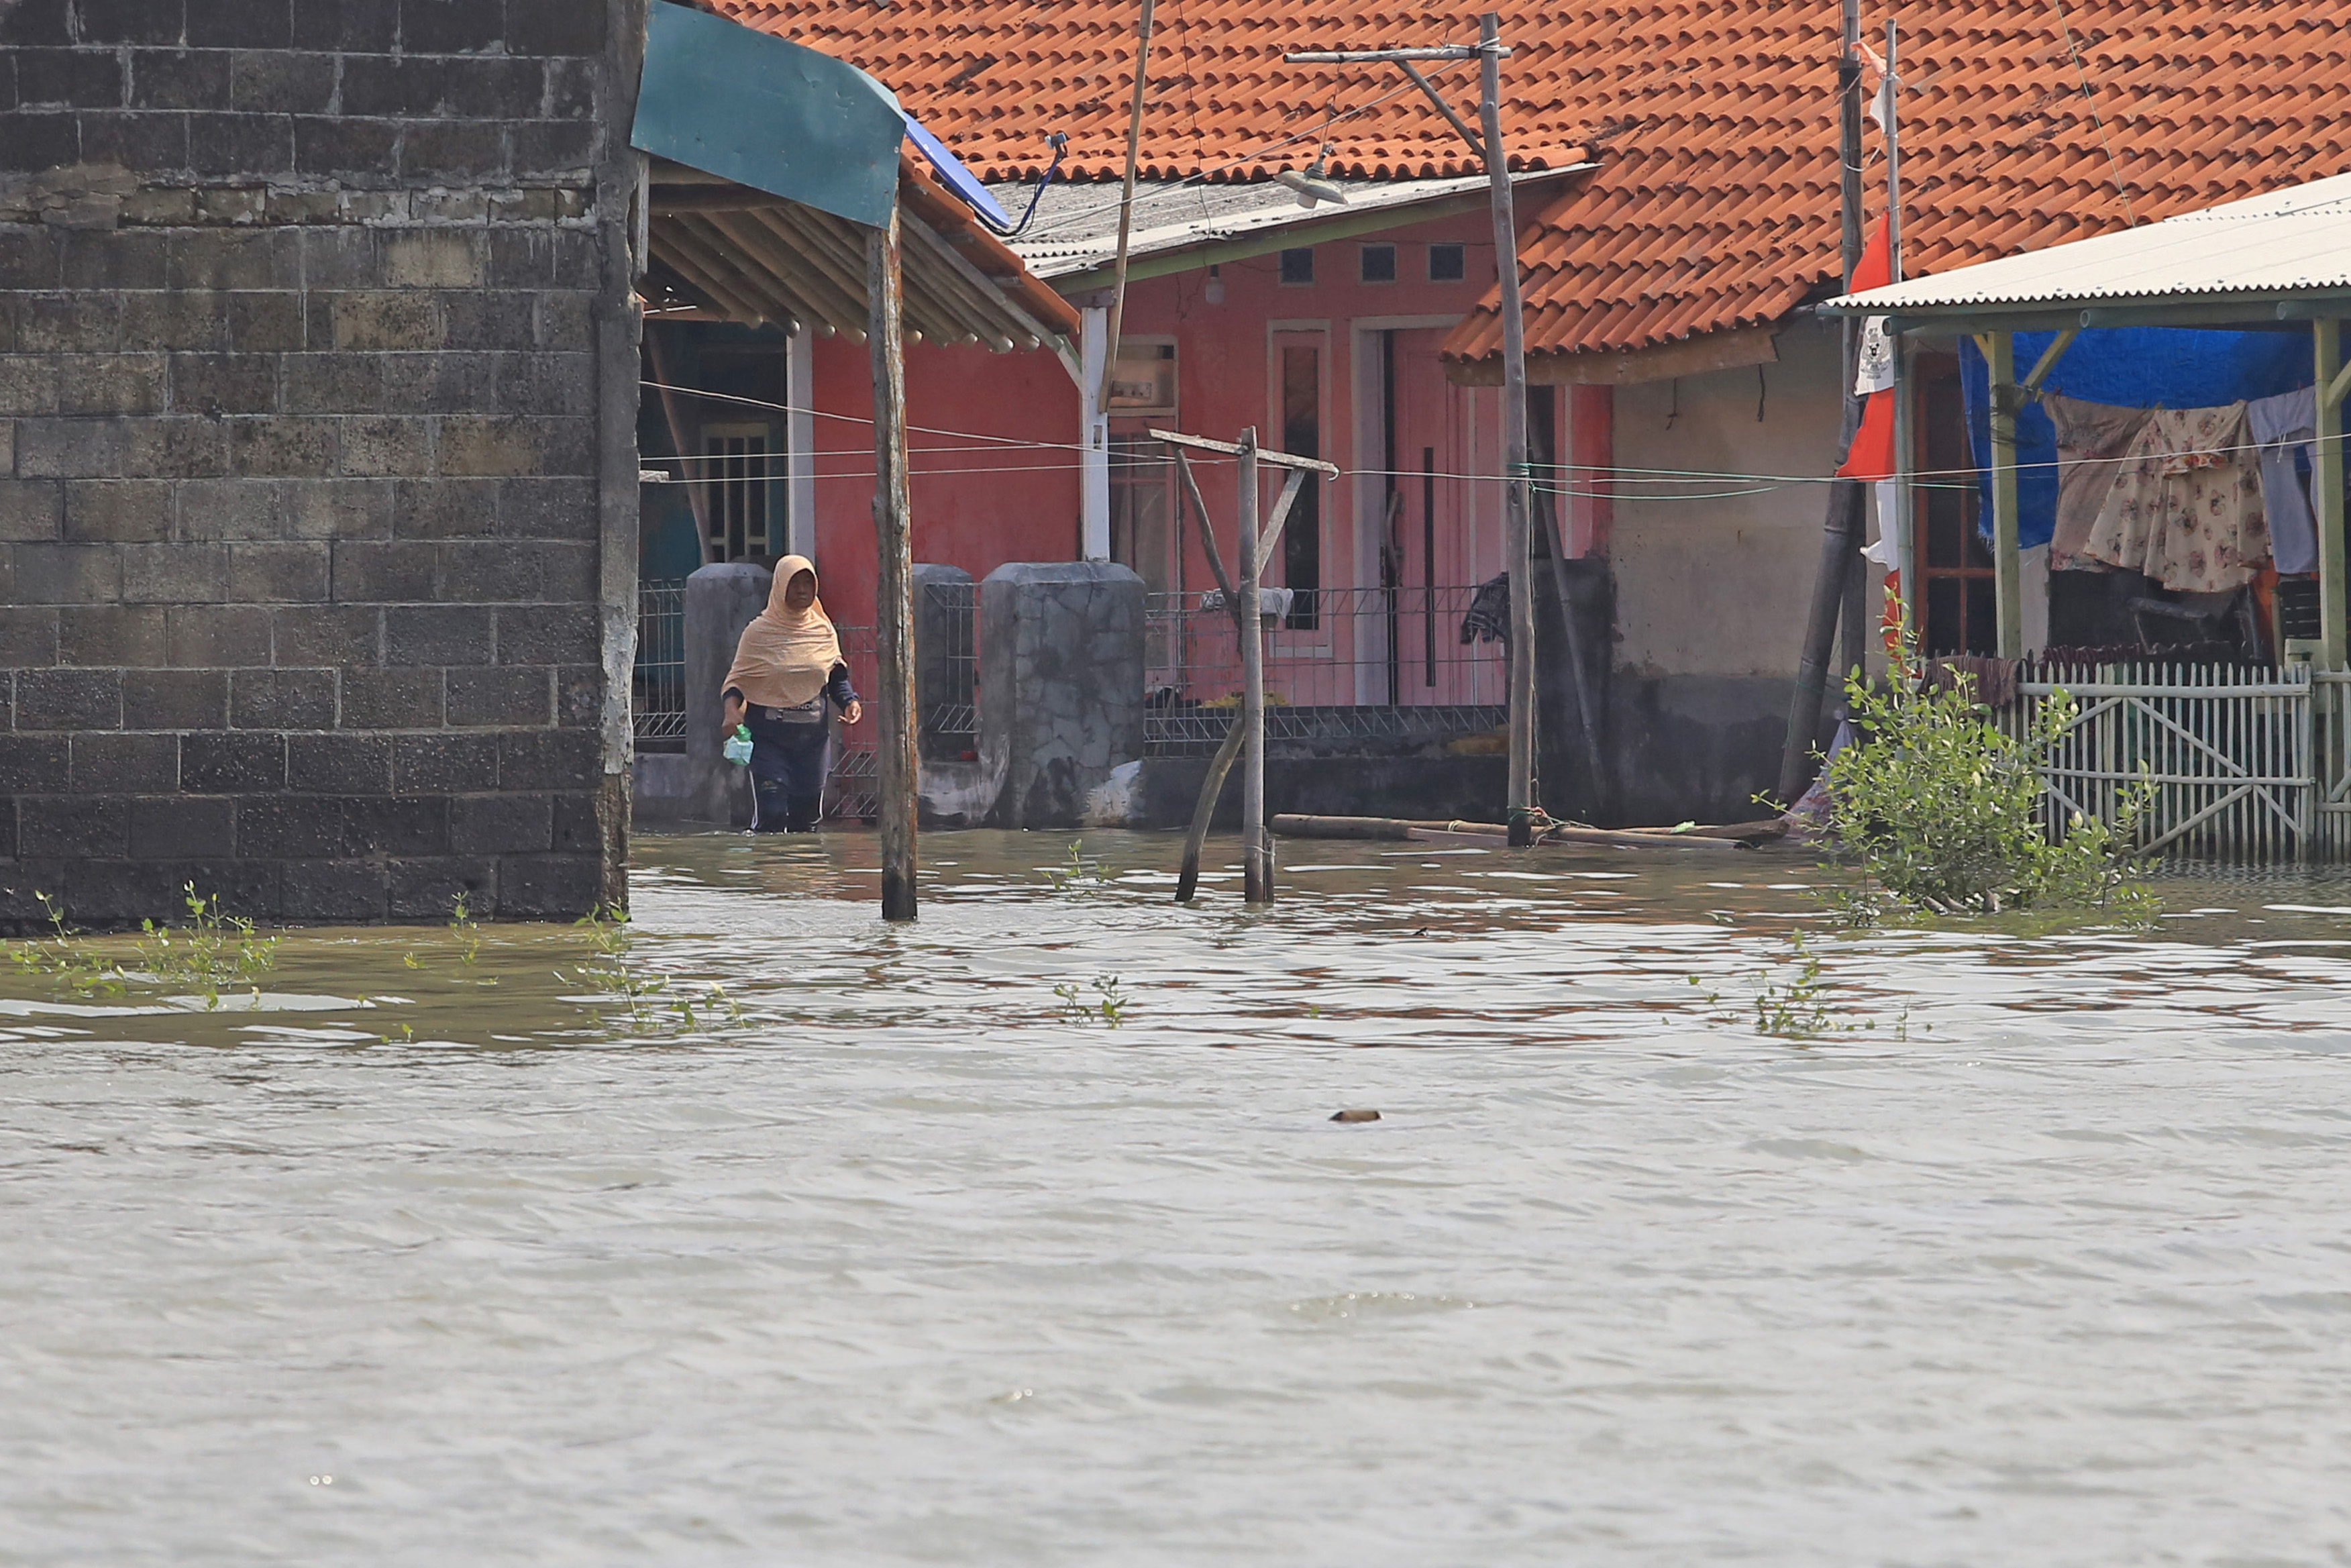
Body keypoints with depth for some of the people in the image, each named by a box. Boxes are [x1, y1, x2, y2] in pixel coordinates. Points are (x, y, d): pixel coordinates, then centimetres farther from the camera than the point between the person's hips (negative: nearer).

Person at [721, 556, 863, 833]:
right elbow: (737, 678, 2)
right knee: (772, 815, -14)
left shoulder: (823, 631, 7)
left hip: (813, 735, 3)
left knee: (807, 817, 5)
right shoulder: (759, 632, -2)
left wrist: (850, 702, -5)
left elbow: (837, 678, 15)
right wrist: (732, 709, -18)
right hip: (768, 734, -3)